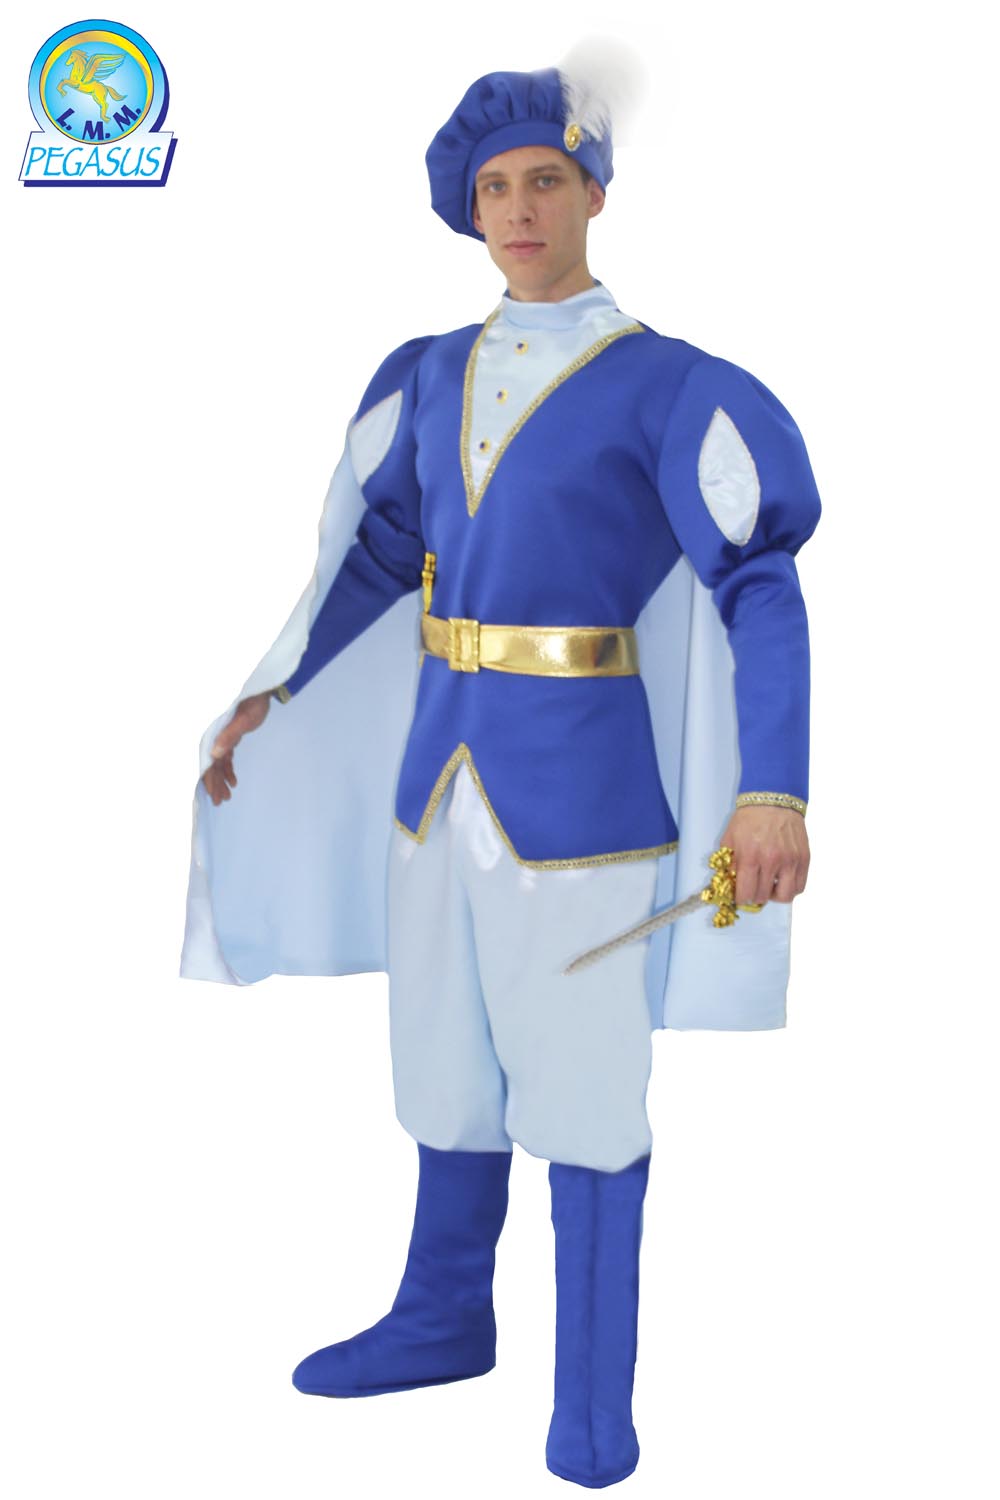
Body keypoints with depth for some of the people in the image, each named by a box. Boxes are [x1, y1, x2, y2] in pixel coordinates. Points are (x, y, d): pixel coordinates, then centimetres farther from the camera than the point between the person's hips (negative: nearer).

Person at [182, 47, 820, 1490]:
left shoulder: (666, 385, -9)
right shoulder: (434, 377, 10)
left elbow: (758, 584, -15)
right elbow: (380, 550, 21)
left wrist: (775, 785, -26)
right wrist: (273, 694, 19)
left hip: (581, 780, -6)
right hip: (440, 765, 6)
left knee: (583, 1081, 1)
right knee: (449, 1055, 17)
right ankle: (443, 1319, 35)